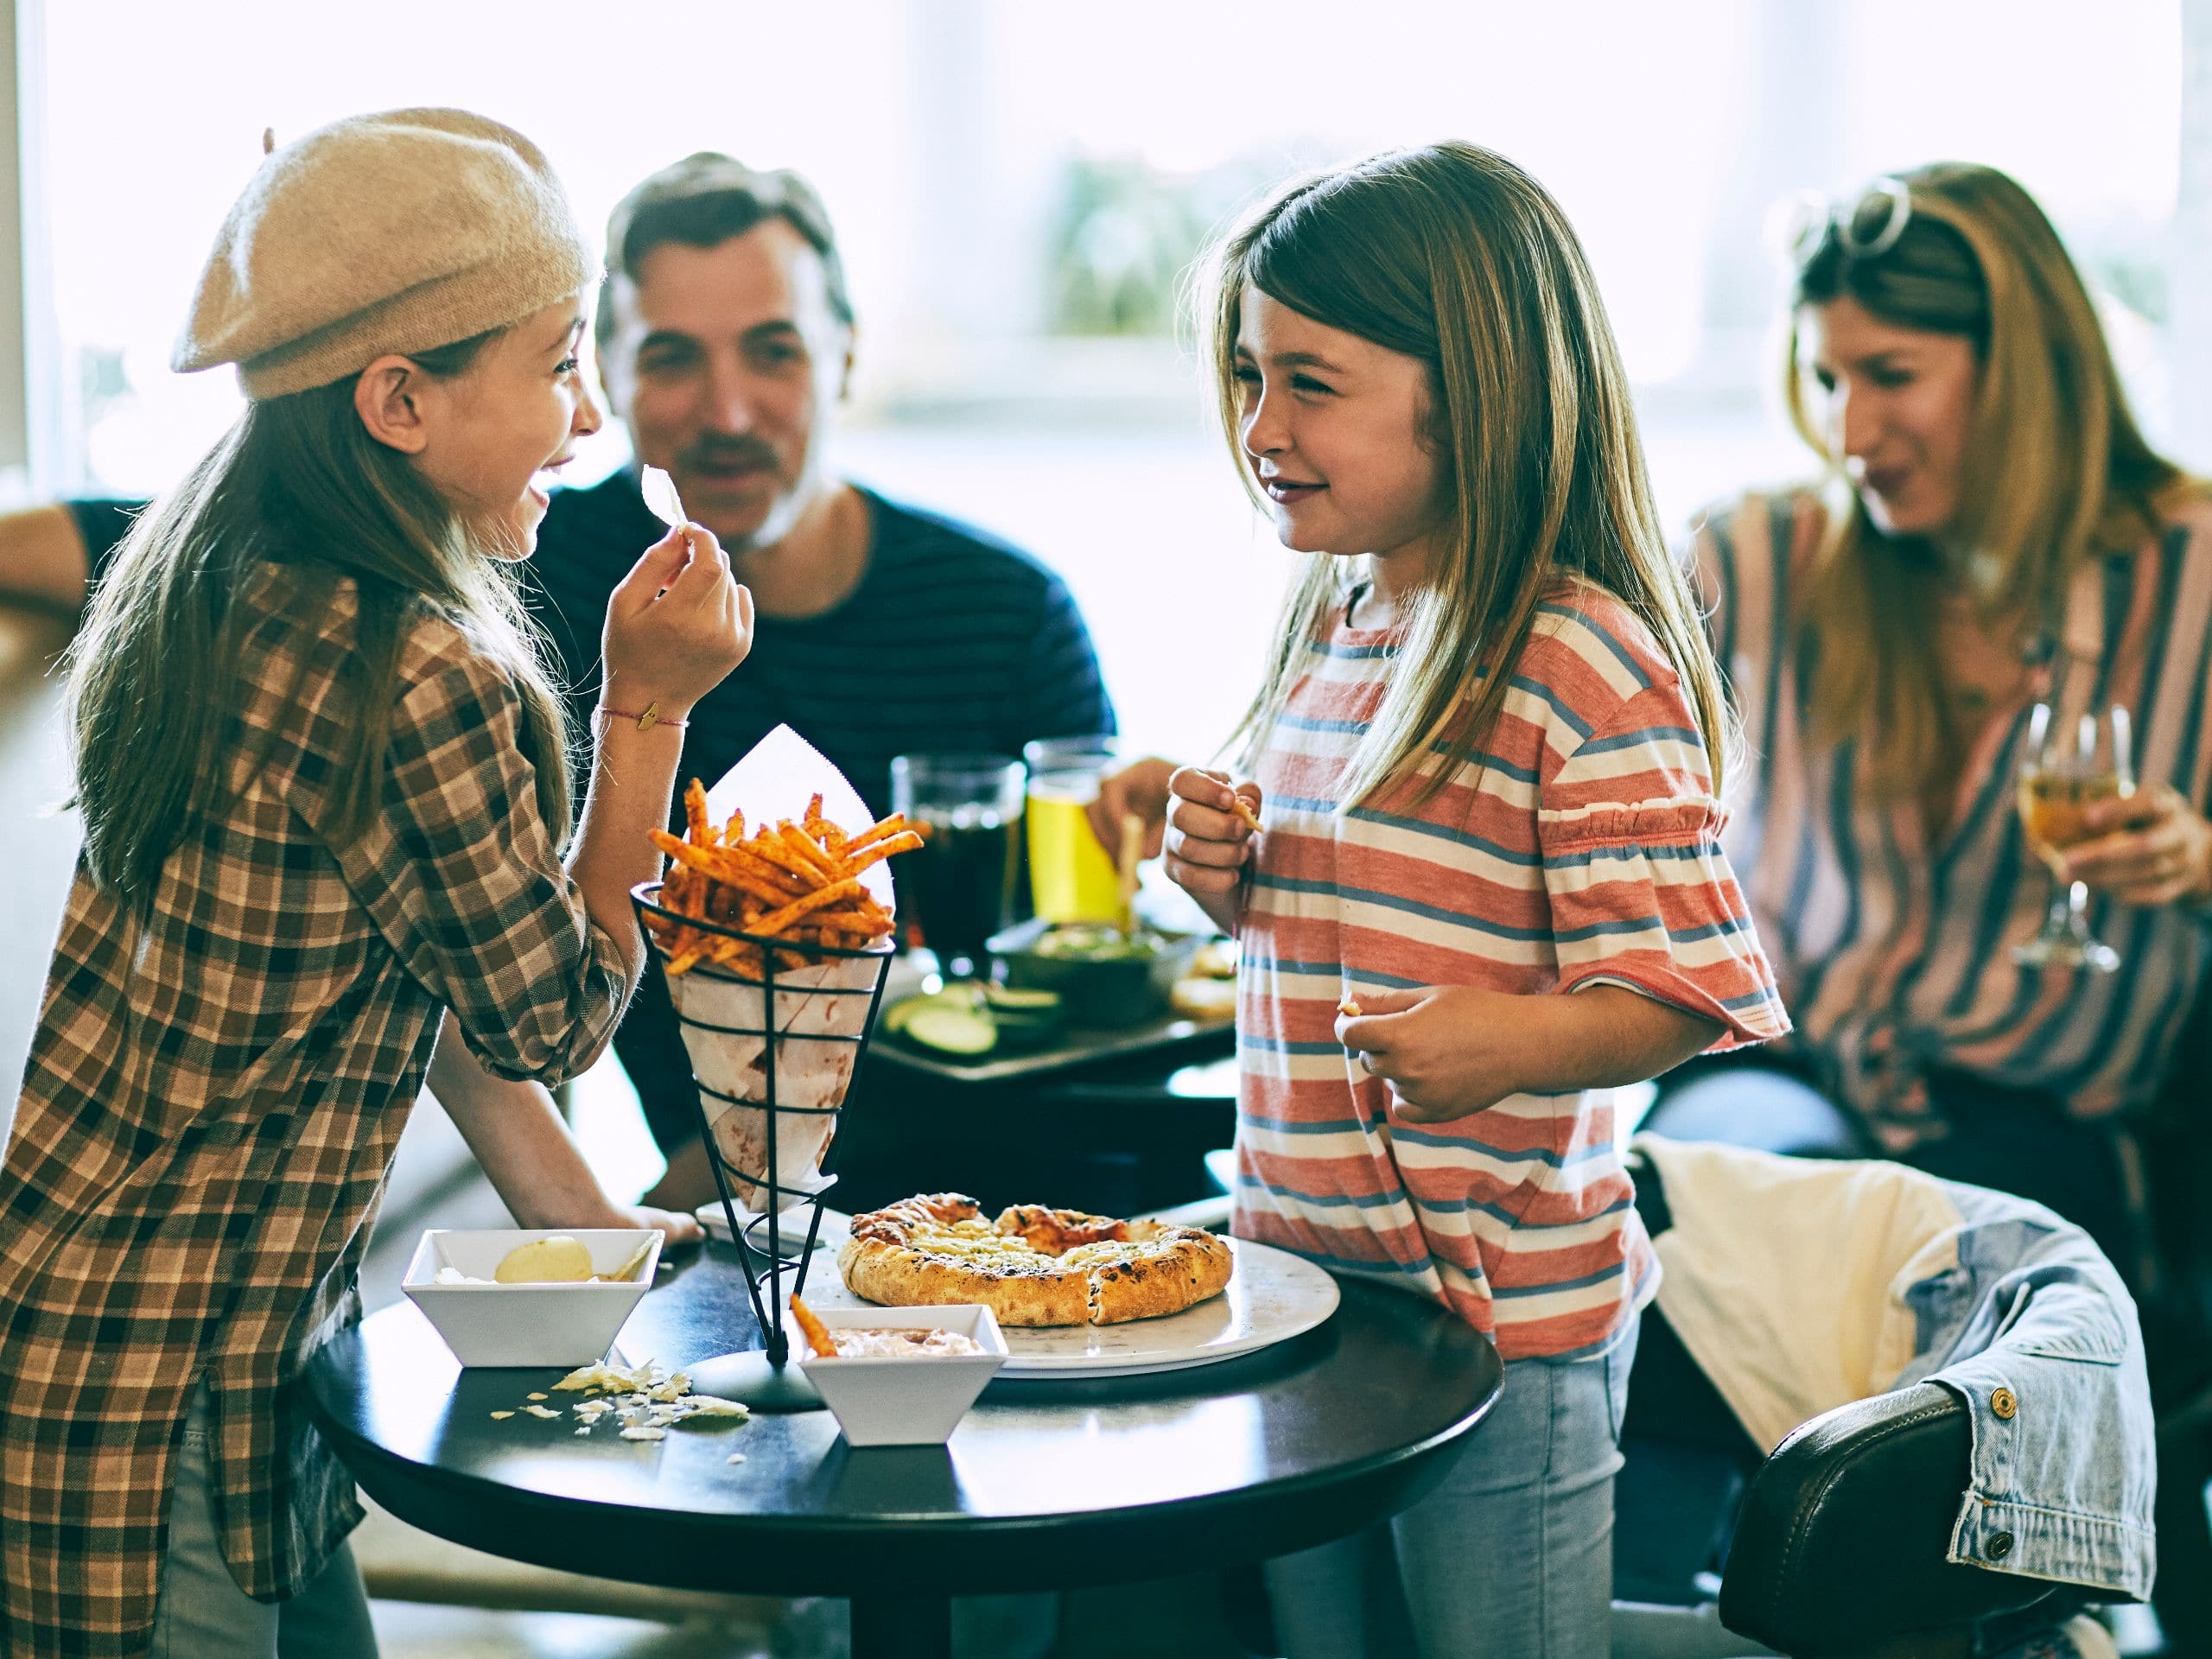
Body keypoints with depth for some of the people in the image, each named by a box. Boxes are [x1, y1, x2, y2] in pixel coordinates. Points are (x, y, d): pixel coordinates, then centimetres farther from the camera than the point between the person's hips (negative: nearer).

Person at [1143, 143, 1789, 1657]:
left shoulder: (1586, 669, -18)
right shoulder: (1330, 626, 9)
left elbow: (1685, 989, -18)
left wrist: (1512, 1041, -34)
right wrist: (1234, 886, 2)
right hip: (1300, 1274, 8)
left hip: (1502, 1308, -8)